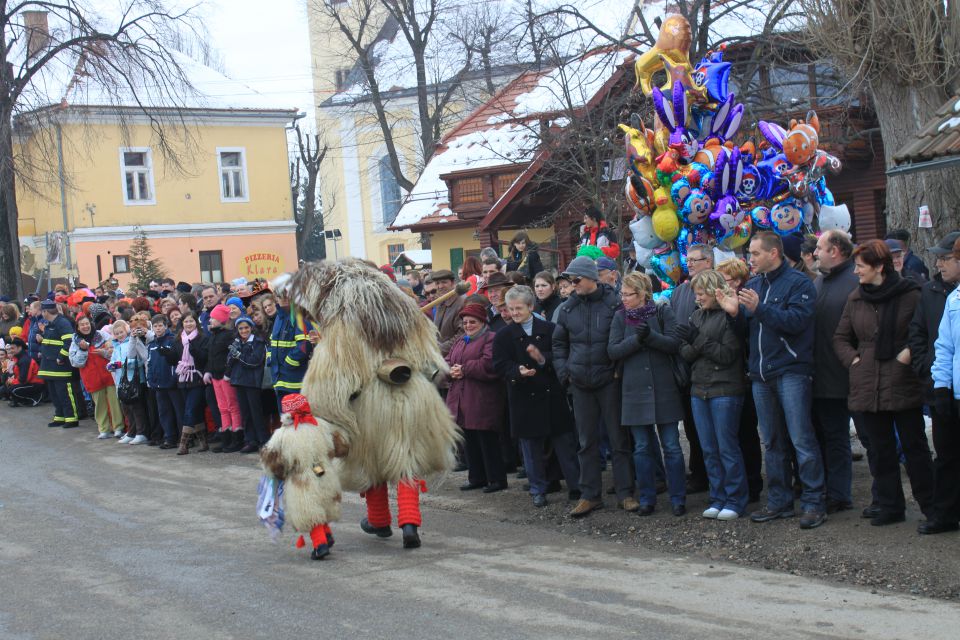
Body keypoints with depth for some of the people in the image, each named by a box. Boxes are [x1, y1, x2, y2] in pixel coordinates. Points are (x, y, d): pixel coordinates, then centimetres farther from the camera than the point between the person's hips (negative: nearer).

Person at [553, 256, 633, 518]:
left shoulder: (614, 304, -6)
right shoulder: (568, 308, 6)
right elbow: (559, 343, 16)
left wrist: (619, 368, -9)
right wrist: (563, 371, 4)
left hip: (609, 381, -4)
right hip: (581, 385, 4)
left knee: (618, 438, 2)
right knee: (587, 441, 8)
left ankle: (625, 492, 9)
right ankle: (590, 495, 14)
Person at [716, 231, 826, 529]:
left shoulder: (798, 283, -6)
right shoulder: (753, 284, 15)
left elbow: (797, 320, -20)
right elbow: (746, 326, 15)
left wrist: (759, 308, -26)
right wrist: (735, 313, -5)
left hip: (790, 372, -7)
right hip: (761, 375, 7)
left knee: (801, 439, -8)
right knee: (772, 442, 12)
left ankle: (814, 503, -4)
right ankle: (779, 501, 20)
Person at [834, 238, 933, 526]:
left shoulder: (909, 295, -7)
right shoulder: (856, 298, 9)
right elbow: (841, 338, 17)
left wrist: (910, 353, -16)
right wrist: (853, 359, 1)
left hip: (903, 385, -5)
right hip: (868, 387, 5)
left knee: (914, 446, 3)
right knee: (880, 450, 9)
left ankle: (930, 506, 14)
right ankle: (891, 506, 18)